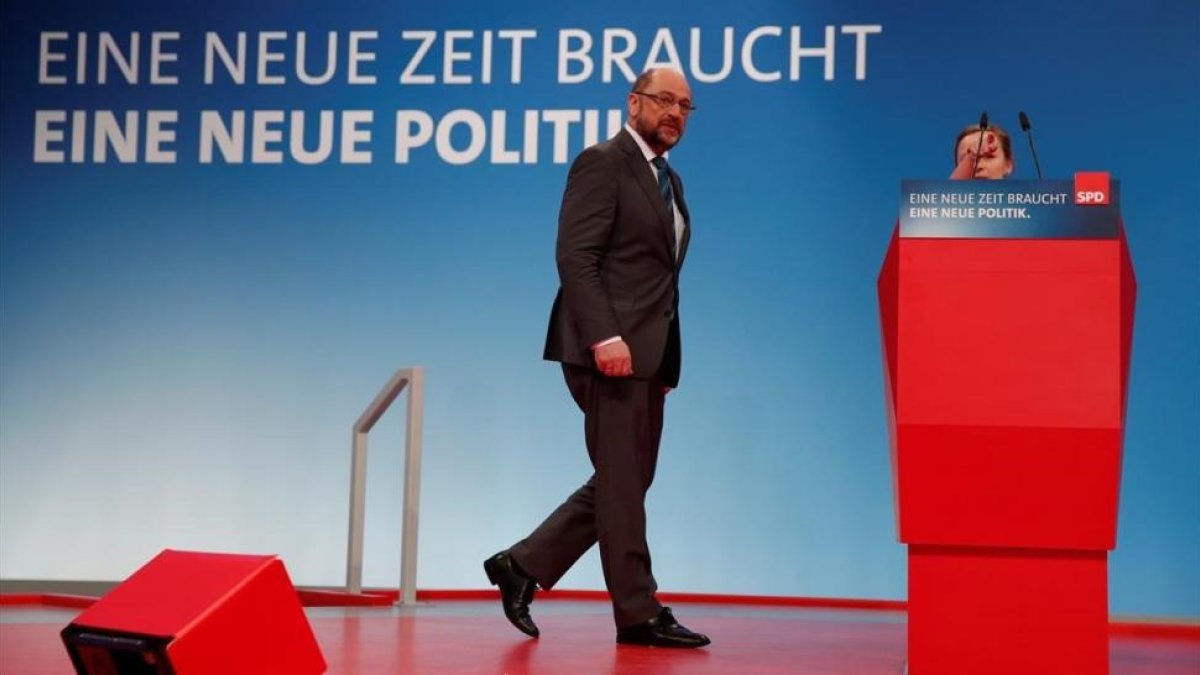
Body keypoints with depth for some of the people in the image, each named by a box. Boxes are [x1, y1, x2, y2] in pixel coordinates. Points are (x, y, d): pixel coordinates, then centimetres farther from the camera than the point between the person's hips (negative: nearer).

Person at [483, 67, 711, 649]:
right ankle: (639, 614, 4)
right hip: (610, 349, -9)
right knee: (622, 483, -3)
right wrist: (604, 336, -24)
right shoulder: (602, 163, -6)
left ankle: (523, 565, 18)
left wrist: (666, 359, 15)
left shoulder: (668, 180, 21)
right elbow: (575, 256, -15)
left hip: (648, 354, 9)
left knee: (625, 483, 11)